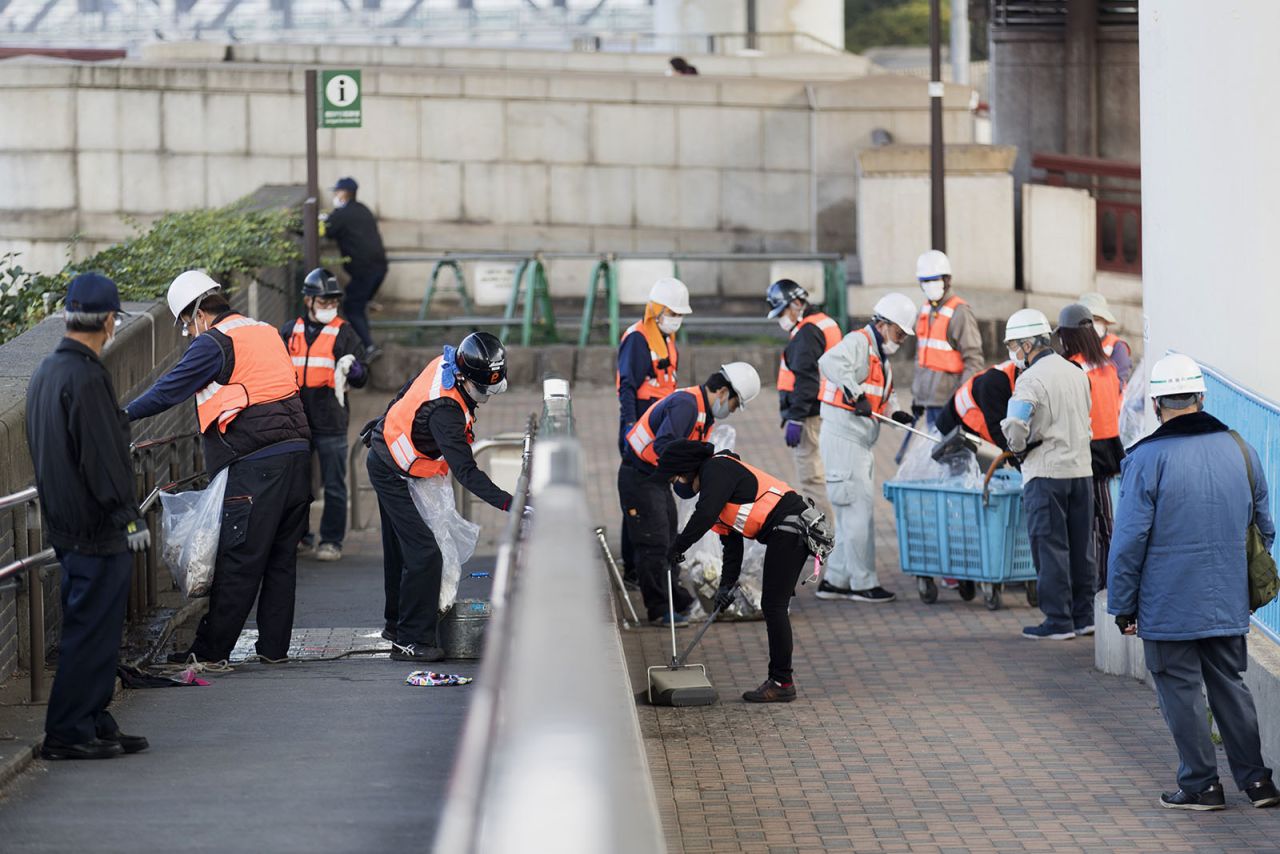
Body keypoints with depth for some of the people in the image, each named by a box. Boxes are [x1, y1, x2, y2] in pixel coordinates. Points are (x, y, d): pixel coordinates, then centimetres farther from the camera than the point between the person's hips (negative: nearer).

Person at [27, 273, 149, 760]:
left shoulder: (45, 372, 12)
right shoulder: (87, 378, -19)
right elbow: (103, 458, -21)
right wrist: (129, 518, -14)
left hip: (66, 526, 10)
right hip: (98, 533, -10)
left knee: (94, 630, 15)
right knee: (90, 632, -4)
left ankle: (94, 724, 20)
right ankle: (68, 733, -2)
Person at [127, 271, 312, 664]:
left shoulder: (215, 343, -6)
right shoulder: (266, 333, 20)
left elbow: (169, 390, -7)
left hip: (255, 465, -8)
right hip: (297, 454, 8)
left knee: (238, 561, -5)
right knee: (281, 558, 12)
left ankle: (210, 649, 0)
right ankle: (274, 645, 15)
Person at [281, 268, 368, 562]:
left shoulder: (344, 333, 3)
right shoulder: (289, 332, 11)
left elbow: (362, 378, 1)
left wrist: (352, 369, -19)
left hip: (331, 423, -3)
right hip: (295, 422, 3)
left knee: (334, 487, -2)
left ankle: (331, 541, 4)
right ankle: (298, 535, 24)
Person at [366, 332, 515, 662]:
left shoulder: (444, 363, -9)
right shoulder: (444, 409, -36)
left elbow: (409, 388, 12)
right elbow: (466, 471, -38)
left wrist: (389, 419, 29)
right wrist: (507, 503, -43)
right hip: (393, 473, -10)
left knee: (400, 547, 20)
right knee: (425, 554, -13)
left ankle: (397, 623, 33)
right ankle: (411, 640, -8)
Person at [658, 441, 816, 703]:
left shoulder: (717, 469, -8)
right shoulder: (713, 477, 24)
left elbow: (704, 516, -22)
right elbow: (731, 540, 27)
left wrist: (677, 547, -10)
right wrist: (727, 583, 23)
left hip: (788, 530, -10)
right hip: (792, 533, 10)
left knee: (773, 606, -7)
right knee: (773, 606, 14)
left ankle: (782, 682, -4)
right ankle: (780, 678, 19)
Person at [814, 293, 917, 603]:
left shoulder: (879, 353, 20)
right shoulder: (858, 342, -12)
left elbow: (885, 392, 29)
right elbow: (830, 362, -32)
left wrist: (895, 411, 7)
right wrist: (854, 393, -41)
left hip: (860, 443, 11)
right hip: (843, 437, -11)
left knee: (852, 514, 13)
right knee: (859, 509, -8)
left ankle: (834, 580, 18)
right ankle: (863, 583, -4)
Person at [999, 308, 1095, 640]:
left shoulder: (1031, 379, -13)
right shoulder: (1077, 373, 12)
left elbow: (1015, 426, -22)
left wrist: (1018, 447, -2)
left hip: (1045, 473, -7)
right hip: (1081, 468, 7)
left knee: (1050, 547, -2)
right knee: (1080, 546, 12)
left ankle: (1058, 621, -1)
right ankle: (1083, 616, 16)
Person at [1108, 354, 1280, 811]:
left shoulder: (1147, 459, -13)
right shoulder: (1240, 450, 3)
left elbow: (1130, 540, -12)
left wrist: (1123, 604, -3)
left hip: (1169, 609, -5)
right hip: (1229, 603, 5)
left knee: (1181, 689, 5)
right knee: (1229, 684, 16)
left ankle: (1200, 784, 9)